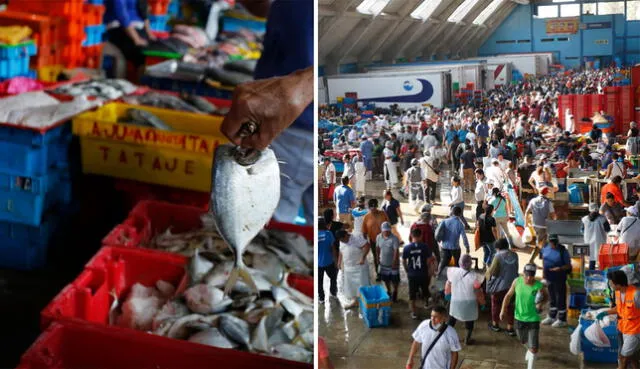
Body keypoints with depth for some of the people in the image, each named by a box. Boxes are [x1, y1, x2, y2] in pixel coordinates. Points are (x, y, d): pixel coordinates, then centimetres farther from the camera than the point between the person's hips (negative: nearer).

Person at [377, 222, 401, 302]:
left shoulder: (394, 239, -21)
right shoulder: (379, 237, -5)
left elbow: (396, 251, -21)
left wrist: (394, 263, -23)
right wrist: (378, 259, 10)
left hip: (393, 264, -4)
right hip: (383, 263, 4)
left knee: (394, 280, 7)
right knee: (386, 279, 18)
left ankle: (394, 293, 28)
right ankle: (388, 291, 40)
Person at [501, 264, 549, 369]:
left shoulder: (539, 286, -20)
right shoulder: (517, 281, -14)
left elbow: (547, 296, 1)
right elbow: (508, 295, -1)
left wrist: (541, 303, -20)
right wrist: (503, 310, -10)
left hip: (533, 319, -3)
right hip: (519, 318, 3)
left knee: (534, 348, -6)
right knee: (523, 341, 28)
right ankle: (529, 349, 62)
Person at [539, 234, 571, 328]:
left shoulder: (563, 251, -17)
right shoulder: (546, 248, -1)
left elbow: (568, 265, -13)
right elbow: (543, 258, 18)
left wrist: (560, 268, -30)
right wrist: (543, 269, 14)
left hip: (559, 278, -6)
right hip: (549, 277, 6)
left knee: (560, 299, 0)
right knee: (552, 298, 19)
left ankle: (562, 320, 11)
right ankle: (552, 317, 33)